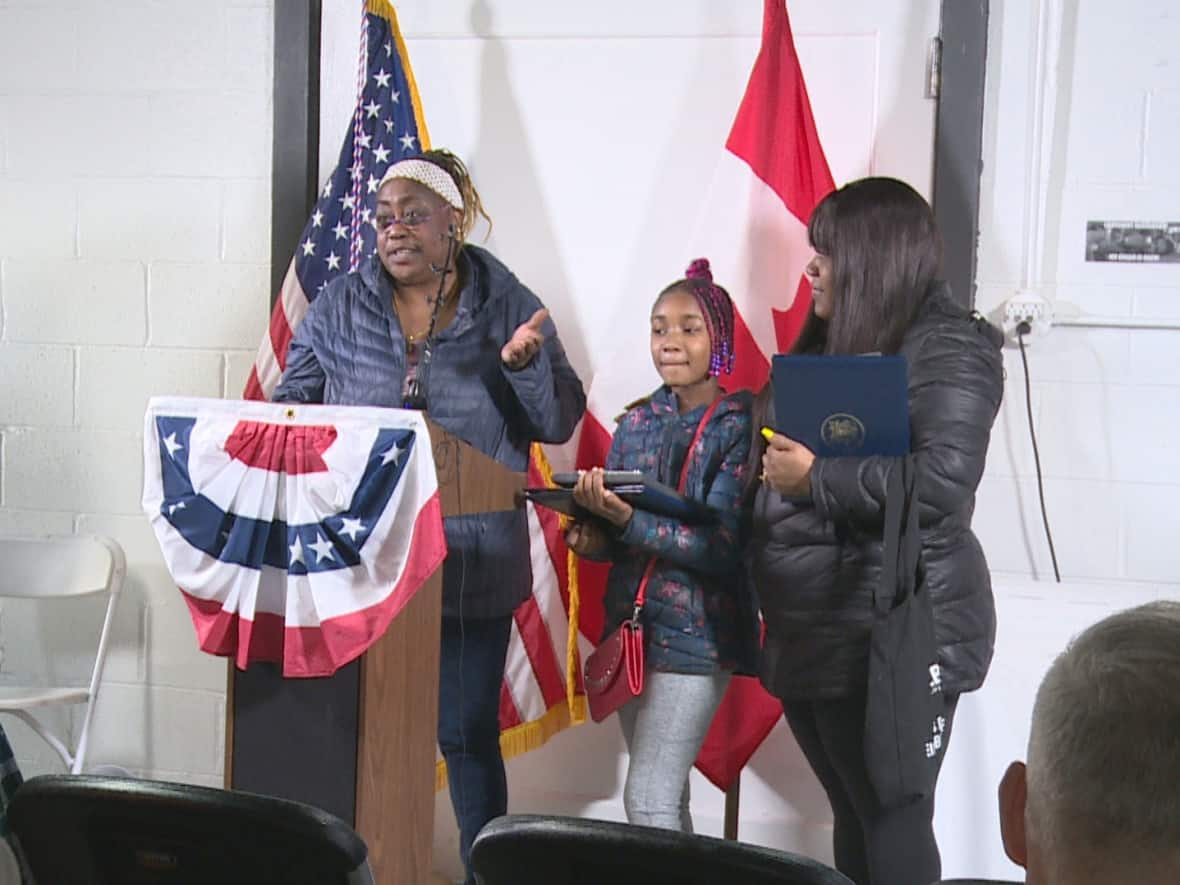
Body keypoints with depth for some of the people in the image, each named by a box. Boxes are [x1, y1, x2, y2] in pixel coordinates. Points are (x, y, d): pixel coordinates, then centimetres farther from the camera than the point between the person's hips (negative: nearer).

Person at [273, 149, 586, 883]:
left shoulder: (508, 306, 0)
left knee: (468, 733, 7)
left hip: (470, 567, -2)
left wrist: (523, 362, -18)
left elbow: (561, 422, -1)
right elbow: (292, 407, 9)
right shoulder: (340, 307, 5)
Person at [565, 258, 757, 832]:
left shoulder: (738, 428, -9)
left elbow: (723, 547, -18)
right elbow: (616, 535, 11)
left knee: (647, 800, -9)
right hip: (631, 624, 6)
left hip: (696, 635, -6)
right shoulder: (637, 422, 7)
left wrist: (628, 521, -28)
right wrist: (593, 540, -12)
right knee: (667, 798, 16)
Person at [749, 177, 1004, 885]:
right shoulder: (833, 344, 16)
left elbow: (943, 483, -25)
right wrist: (769, 459, 7)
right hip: (813, 635, 9)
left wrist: (815, 477, -18)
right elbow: (784, 446, 28)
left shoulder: (945, 349, -12)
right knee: (854, 817, 16)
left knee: (893, 821, -1)